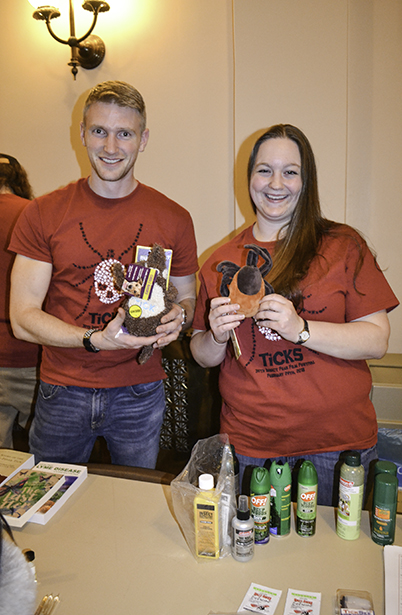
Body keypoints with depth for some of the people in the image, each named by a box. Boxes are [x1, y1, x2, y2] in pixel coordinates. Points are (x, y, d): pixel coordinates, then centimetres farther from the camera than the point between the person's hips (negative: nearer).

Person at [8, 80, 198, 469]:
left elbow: (187, 297, 9)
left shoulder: (173, 219, -2)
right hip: (62, 393, 0)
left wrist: (179, 318, -14)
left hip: (140, 395, 1)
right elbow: (23, 318, -7)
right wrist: (95, 340, -21)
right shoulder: (43, 214, -4)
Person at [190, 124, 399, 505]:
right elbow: (202, 356, 9)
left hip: (336, 444, -1)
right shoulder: (222, 262, 4)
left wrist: (300, 328, -21)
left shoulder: (343, 247, -2)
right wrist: (217, 337, -13)